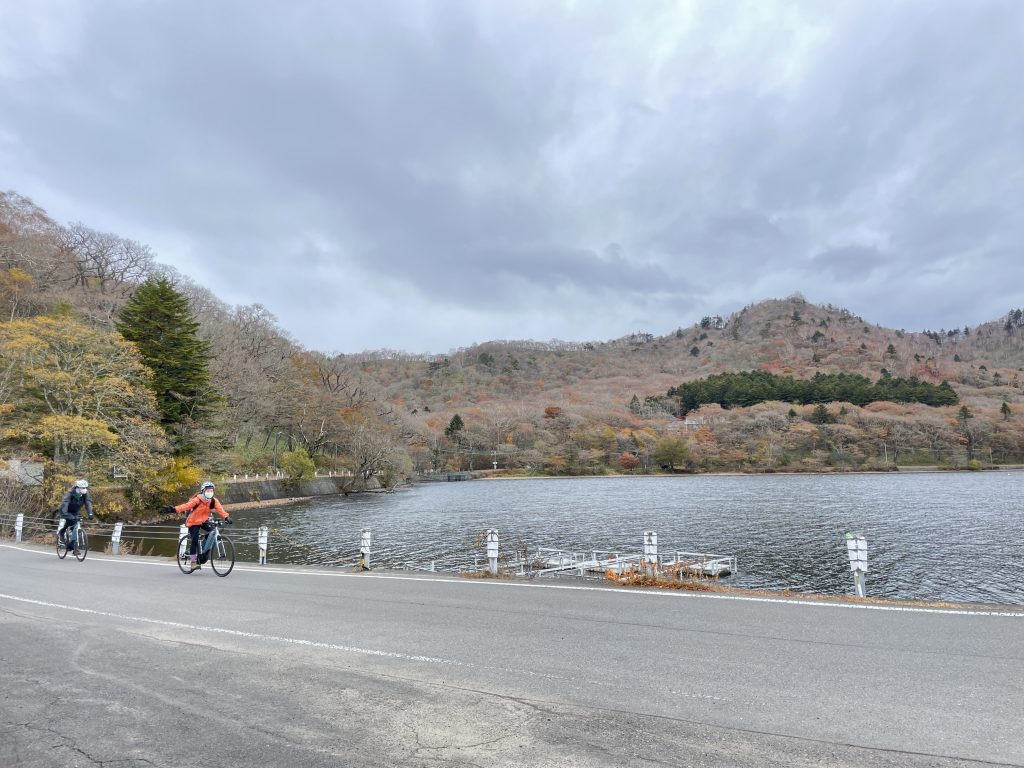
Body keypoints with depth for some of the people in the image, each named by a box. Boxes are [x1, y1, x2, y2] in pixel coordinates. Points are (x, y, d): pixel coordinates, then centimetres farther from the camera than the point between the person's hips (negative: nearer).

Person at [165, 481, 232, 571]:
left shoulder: (213, 501, -10)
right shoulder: (197, 500, -21)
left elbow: (220, 509, -22)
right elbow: (186, 506, -32)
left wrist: (226, 517, -38)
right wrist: (175, 509, -48)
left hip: (204, 521, 4)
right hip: (193, 522, -4)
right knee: (194, 540, -15)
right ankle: (193, 562, -2)